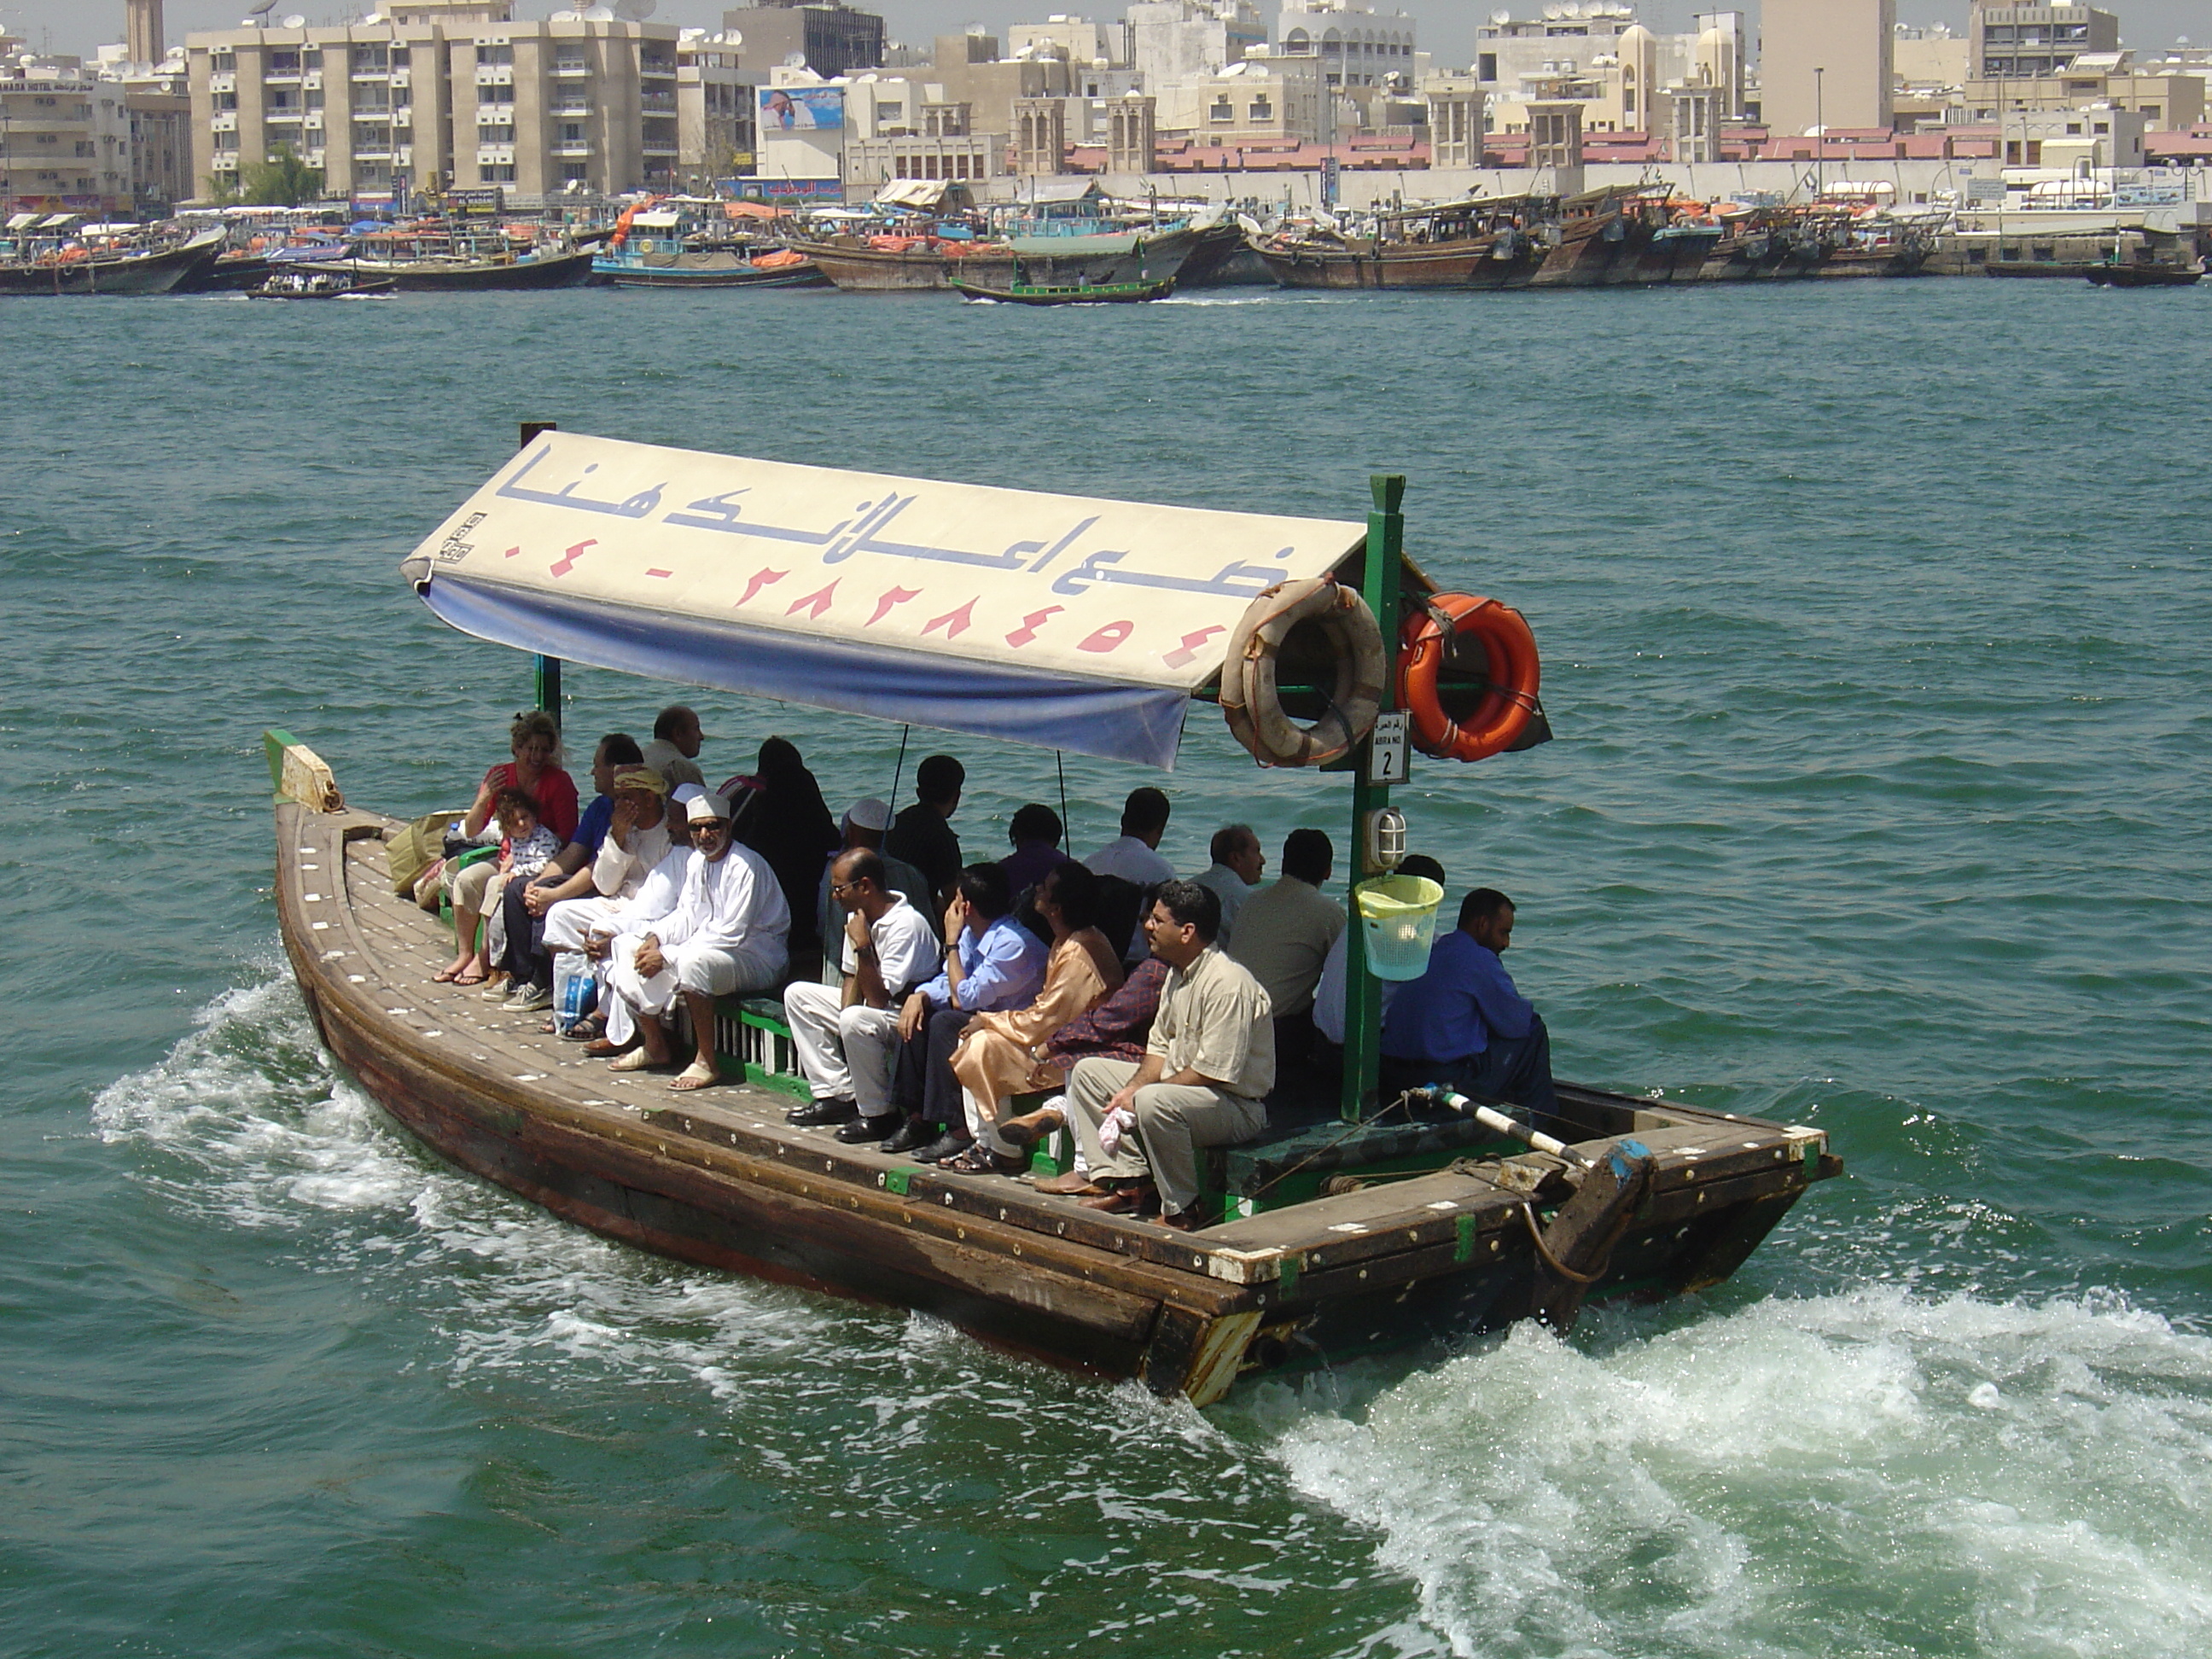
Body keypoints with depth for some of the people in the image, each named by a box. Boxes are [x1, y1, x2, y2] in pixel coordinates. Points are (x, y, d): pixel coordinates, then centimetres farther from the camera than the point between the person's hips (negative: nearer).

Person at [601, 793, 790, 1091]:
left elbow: (731, 933, -24)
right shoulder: (684, 859, 6)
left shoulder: (745, 866, -19)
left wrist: (667, 956, -24)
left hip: (753, 957, -8)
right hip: (699, 945, 8)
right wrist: (654, 938, -15)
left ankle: (707, 1063, -27)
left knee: (692, 963, -37)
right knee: (626, 946, -2)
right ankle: (654, 1045, 6)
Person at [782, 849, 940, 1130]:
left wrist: (863, 946, -30)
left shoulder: (907, 925, -26)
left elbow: (880, 998, -26)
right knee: (797, 994, 8)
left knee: (855, 1021, -36)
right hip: (868, 1006, 10)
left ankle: (877, 1114, -17)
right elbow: (852, 978, 9)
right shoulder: (857, 915, 1)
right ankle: (838, 1094, 1)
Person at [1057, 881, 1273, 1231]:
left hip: (1238, 1105, -10)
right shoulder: (1178, 973, 8)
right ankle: (1126, 1180, 0)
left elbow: (1213, 1073, -26)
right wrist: (1133, 1088, -6)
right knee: (1087, 1072, 9)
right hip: (1179, 1085, 10)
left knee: (1154, 1103, -39)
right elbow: (1160, 1046, 14)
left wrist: (1140, 1095, -19)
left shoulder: (1227, 984, -24)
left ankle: (1181, 1212, -21)